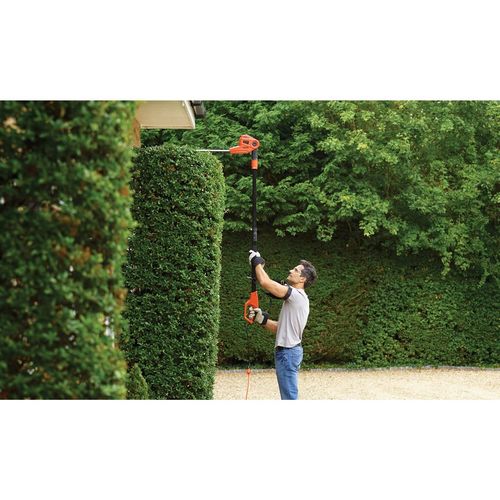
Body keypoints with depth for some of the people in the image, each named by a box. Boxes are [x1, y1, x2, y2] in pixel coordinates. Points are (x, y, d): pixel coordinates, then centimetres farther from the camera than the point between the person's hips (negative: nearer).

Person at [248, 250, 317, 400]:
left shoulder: (297, 295, -15)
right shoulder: (296, 298, 17)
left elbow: (265, 282, -23)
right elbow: (280, 327, 19)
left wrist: (257, 262, -7)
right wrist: (262, 319, 5)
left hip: (288, 352, -11)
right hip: (288, 350, 11)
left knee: (289, 396, -8)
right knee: (289, 395, 16)